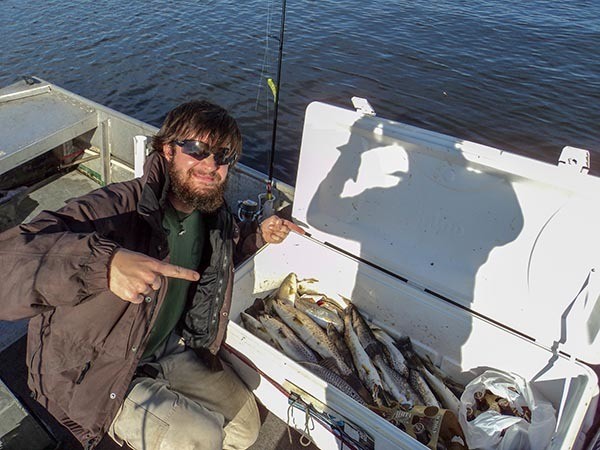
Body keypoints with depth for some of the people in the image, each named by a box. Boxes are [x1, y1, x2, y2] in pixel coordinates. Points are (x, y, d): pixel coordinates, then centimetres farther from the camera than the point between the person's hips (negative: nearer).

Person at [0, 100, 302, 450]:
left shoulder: (212, 215, -7)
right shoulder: (116, 207, -31)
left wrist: (259, 236, 1)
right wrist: (104, 262, -58)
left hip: (171, 347, 7)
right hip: (94, 373, -6)